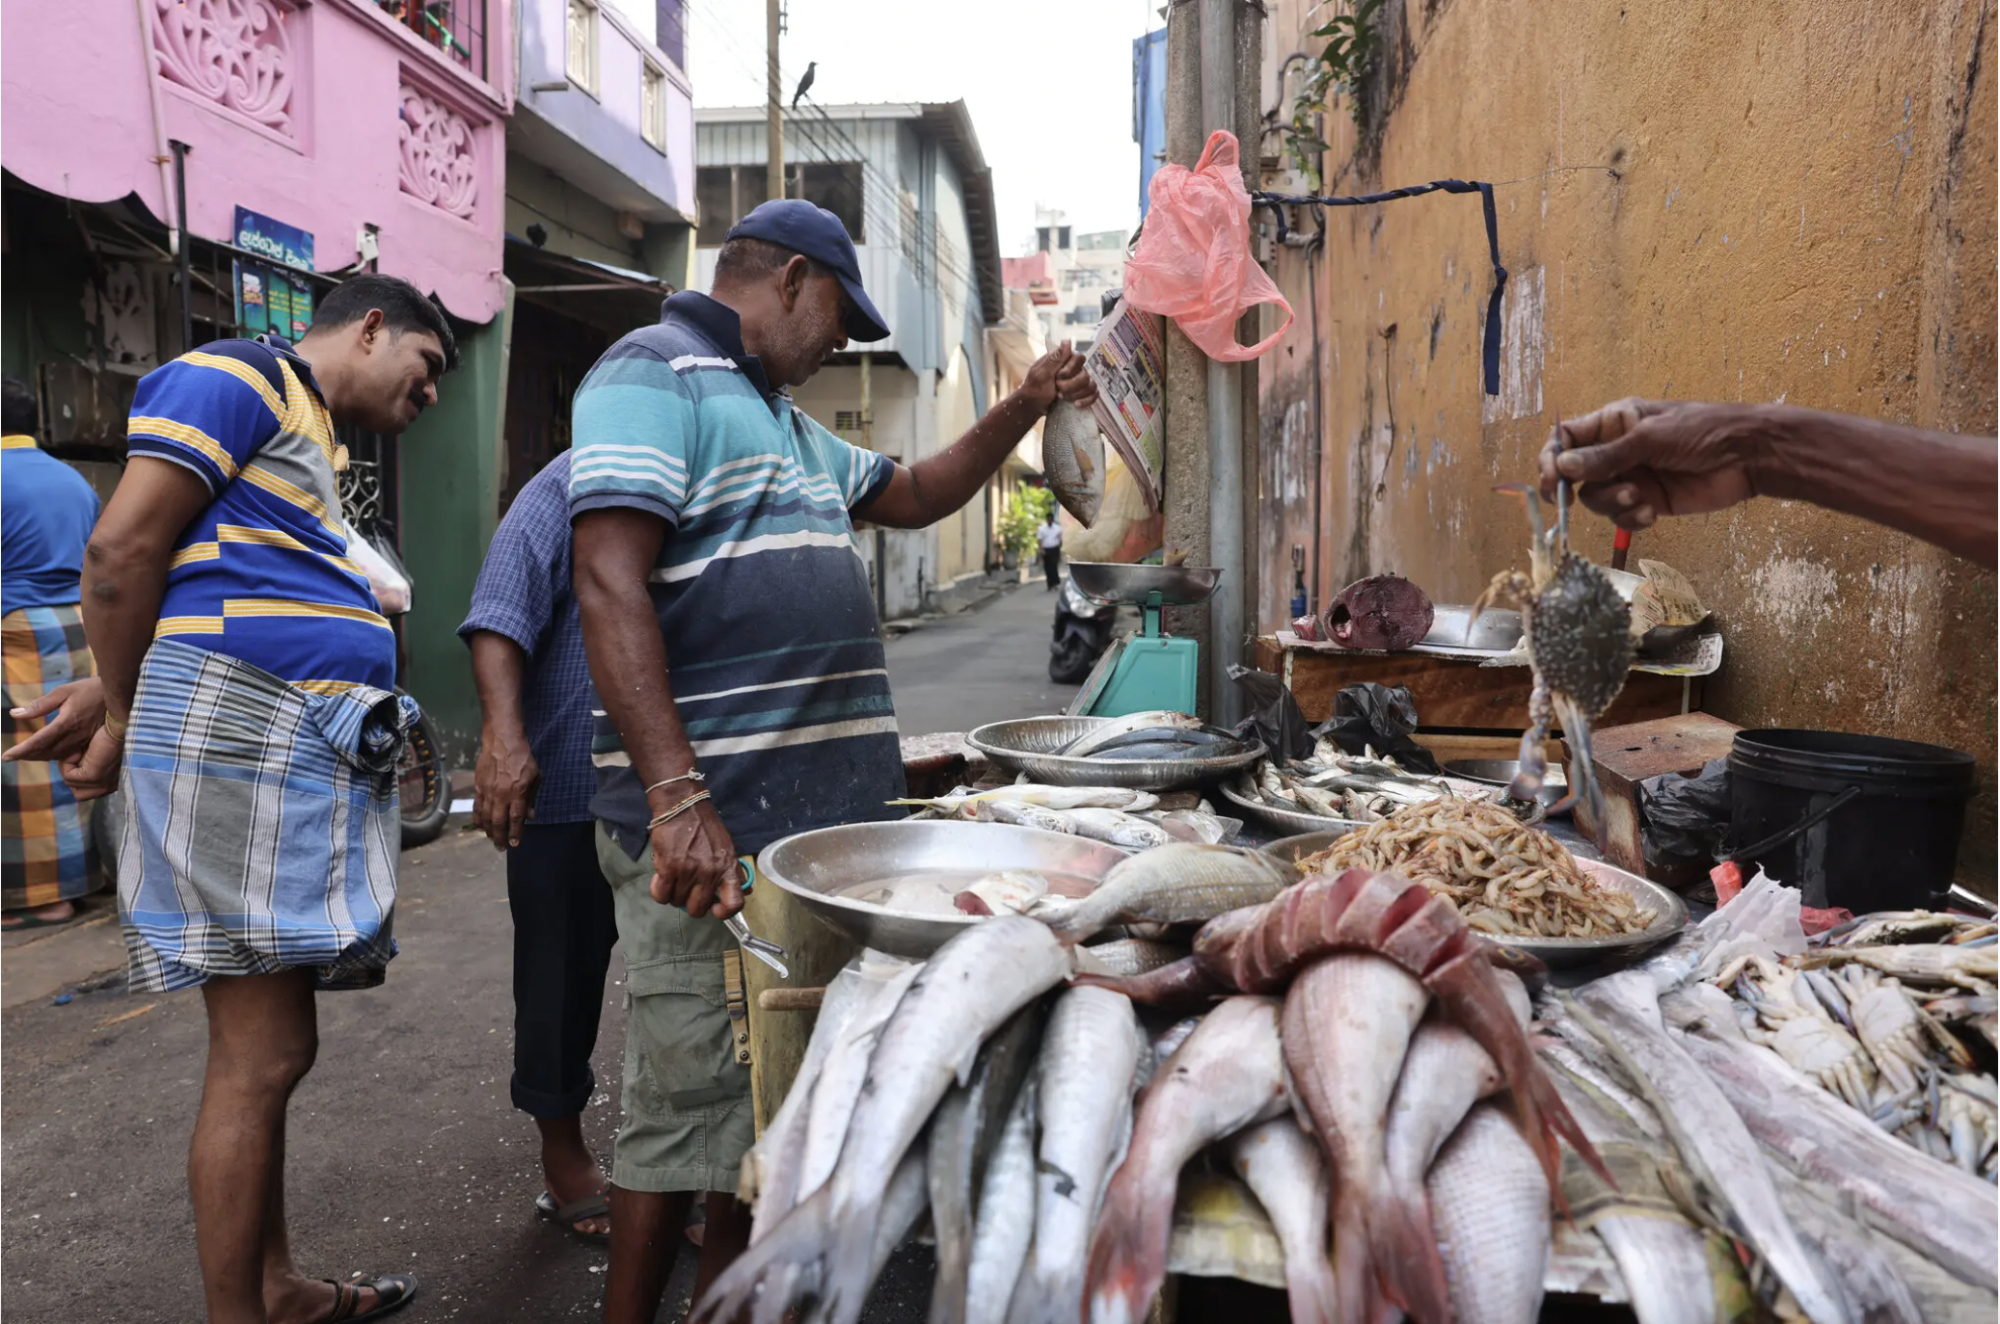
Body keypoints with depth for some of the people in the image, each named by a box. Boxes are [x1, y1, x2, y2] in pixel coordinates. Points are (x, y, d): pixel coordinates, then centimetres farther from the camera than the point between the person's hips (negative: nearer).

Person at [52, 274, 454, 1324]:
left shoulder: (306, 438, 27)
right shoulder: (240, 377, -2)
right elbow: (121, 551, -10)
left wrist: (127, 719, 16)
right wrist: (131, 725, 1)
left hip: (308, 754, 9)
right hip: (240, 734, -9)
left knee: (269, 1047, 14)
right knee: (263, 1055, -5)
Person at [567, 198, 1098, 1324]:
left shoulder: (784, 420, 23)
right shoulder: (656, 374, -7)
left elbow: (916, 496, 34)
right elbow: (610, 581, -19)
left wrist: (1025, 408, 21)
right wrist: (677, 797, -27)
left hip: (813, 813, 10)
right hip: (712, 827, -10)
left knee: (770, 1092, 18)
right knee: (688, 1102, -1)